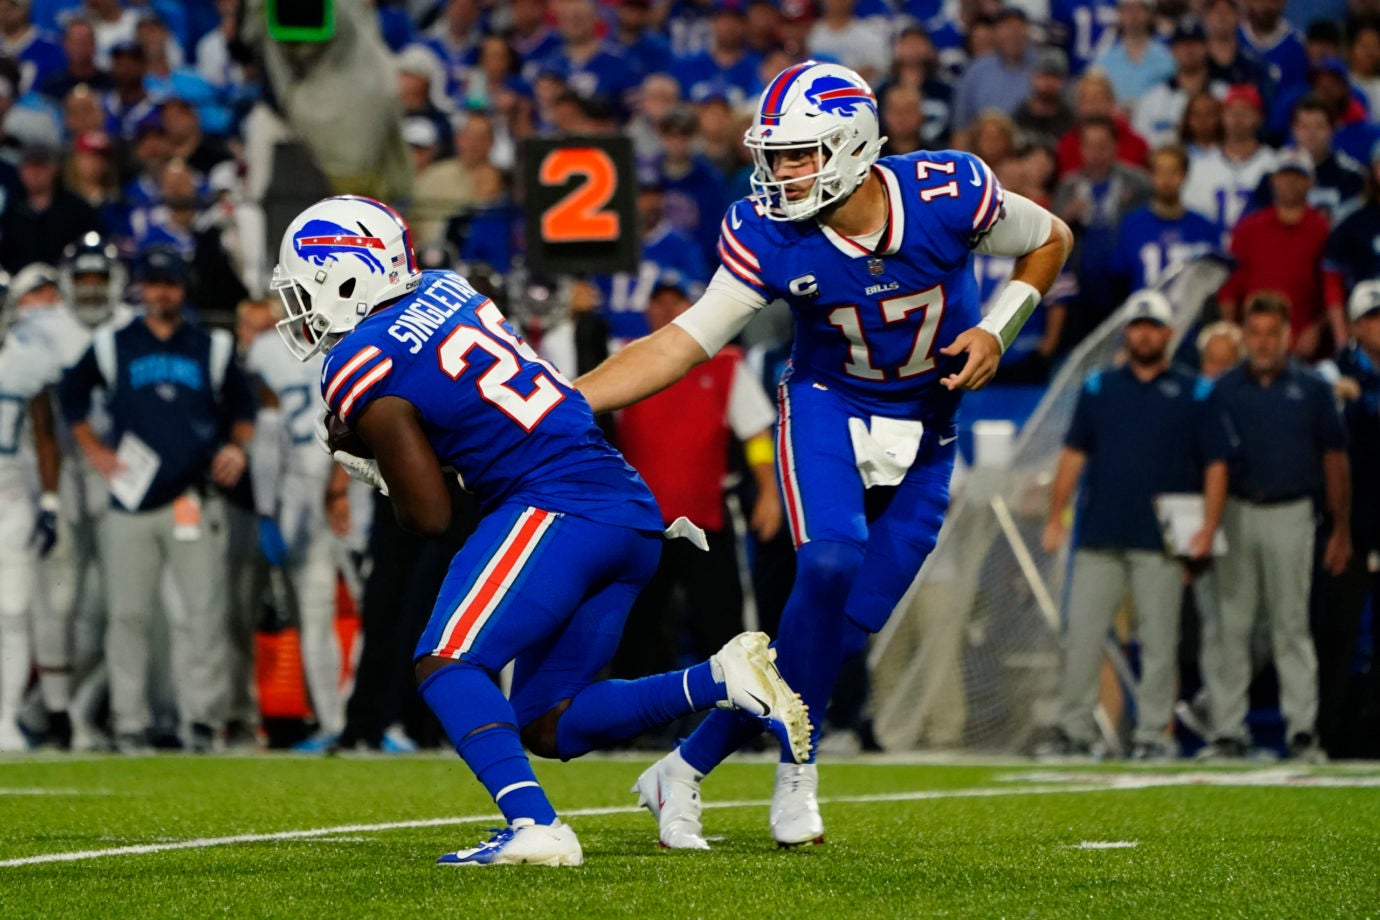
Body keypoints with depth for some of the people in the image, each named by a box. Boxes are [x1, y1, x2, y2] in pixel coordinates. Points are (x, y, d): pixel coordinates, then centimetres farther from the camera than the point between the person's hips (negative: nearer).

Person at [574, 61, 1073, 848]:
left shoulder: (947, 193, -20)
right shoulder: (770, 236, -17)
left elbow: (1051, 241, 0)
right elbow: (686, 344, -14)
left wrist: (997, 331, -14)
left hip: (922, 431, 1)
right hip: (826, 406, -1)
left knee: (842, 630, -7)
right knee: (831, 564, -29)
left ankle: (687, 770, 4)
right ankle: (797, 769, -11)